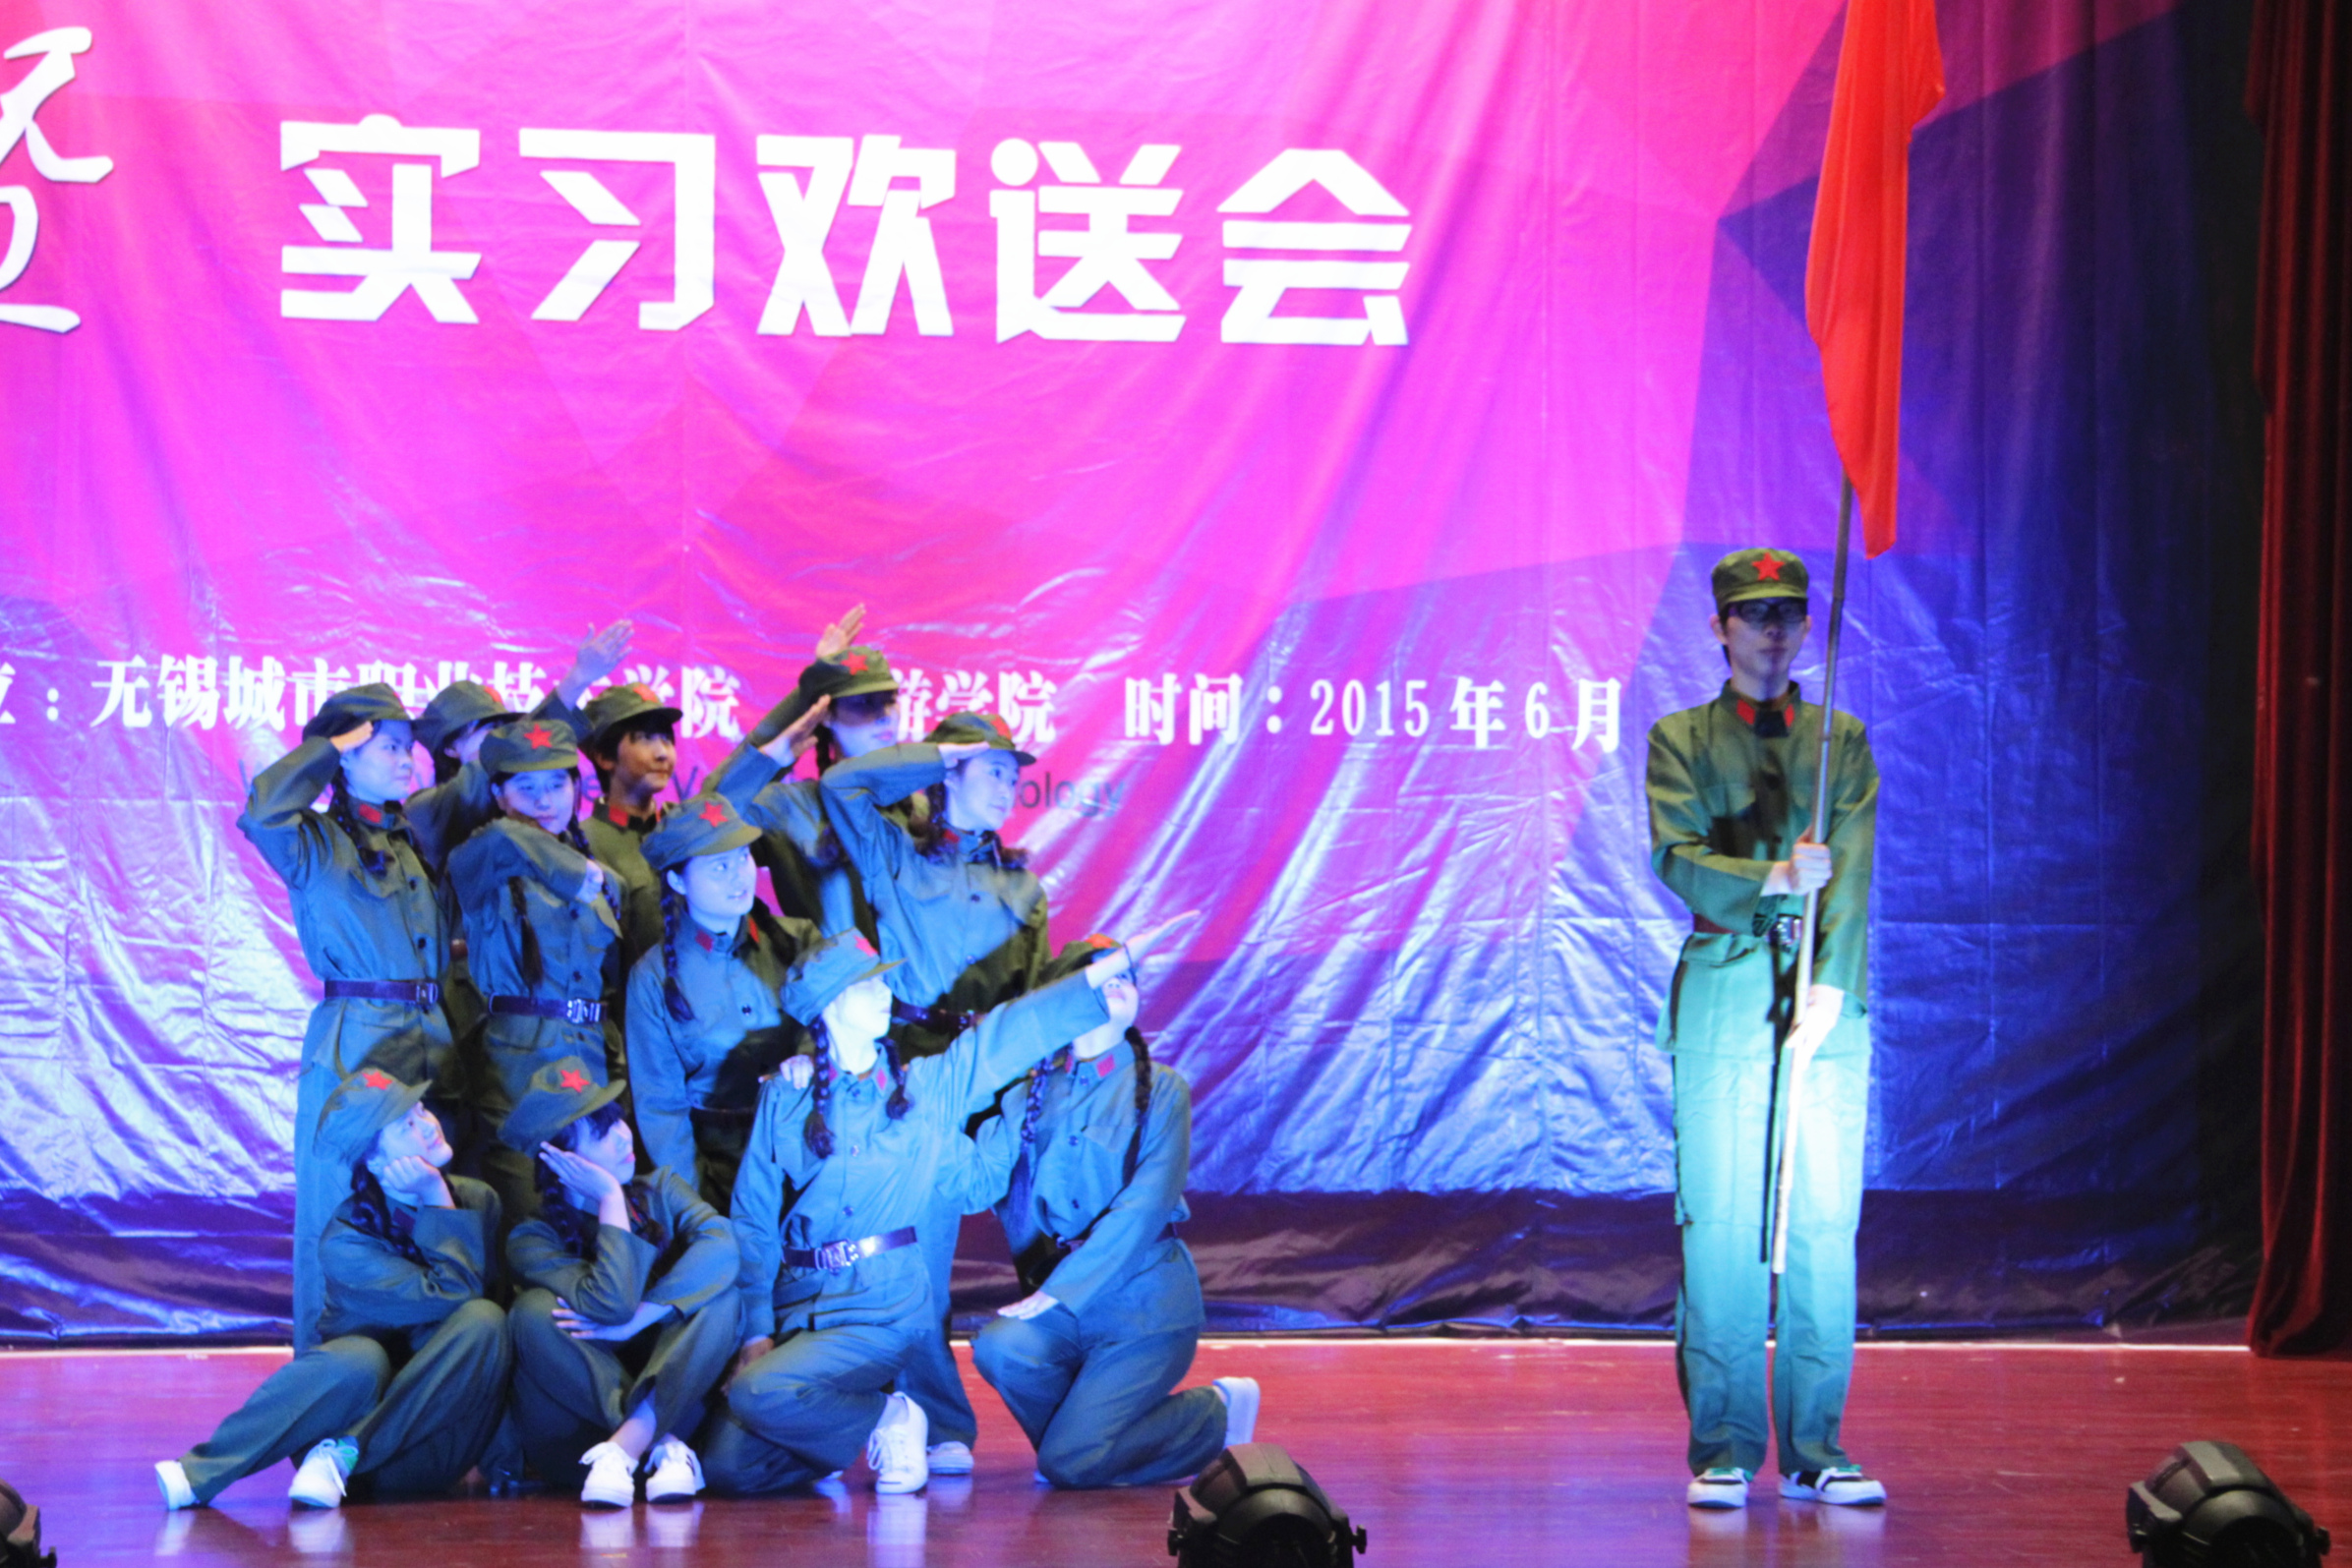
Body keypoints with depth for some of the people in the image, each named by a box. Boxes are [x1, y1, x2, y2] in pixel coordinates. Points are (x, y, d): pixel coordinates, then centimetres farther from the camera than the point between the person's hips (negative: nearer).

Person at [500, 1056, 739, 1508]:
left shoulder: (658, 1191, 5)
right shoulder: (533, 1240, -8)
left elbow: (721, 1242, -18)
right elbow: (612, 1304, -26)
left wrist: (636, 1320, -26)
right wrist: (611, 1197, -16)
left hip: (674, 1391, 2)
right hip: (583, 1411, -2)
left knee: (718, 1294, -23)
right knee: (534, 1312, -27)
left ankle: (625, 1446, -37)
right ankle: (662, 1448, -34)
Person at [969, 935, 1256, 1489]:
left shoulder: (1160, 1090, -4)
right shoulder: (1030, 1091, 7)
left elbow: (1144, 1209, -13)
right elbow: (984, 1183, -2)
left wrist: (1059, 1293, -19)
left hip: (1147, 1300, -4)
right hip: (1064, 1298, 4)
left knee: (1071, 1465, -16)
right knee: (1001, 1346, -28)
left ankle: (1217, 1414, 10)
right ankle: (1088, 1425, 3)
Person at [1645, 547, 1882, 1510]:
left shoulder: (1842, 740, 14)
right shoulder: (1679, 739, 10)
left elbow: (1852, 872, 1)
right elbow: (1675, 858, -4)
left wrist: (1831, 987, -13)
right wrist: (1771, 876, -21)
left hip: (1828, 999, 2)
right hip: (1722, 995, -1)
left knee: (1826, 1225, -1)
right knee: (1719, 1228, -4)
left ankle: (1814, 1450, 5)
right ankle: (1722, 1451, 3)